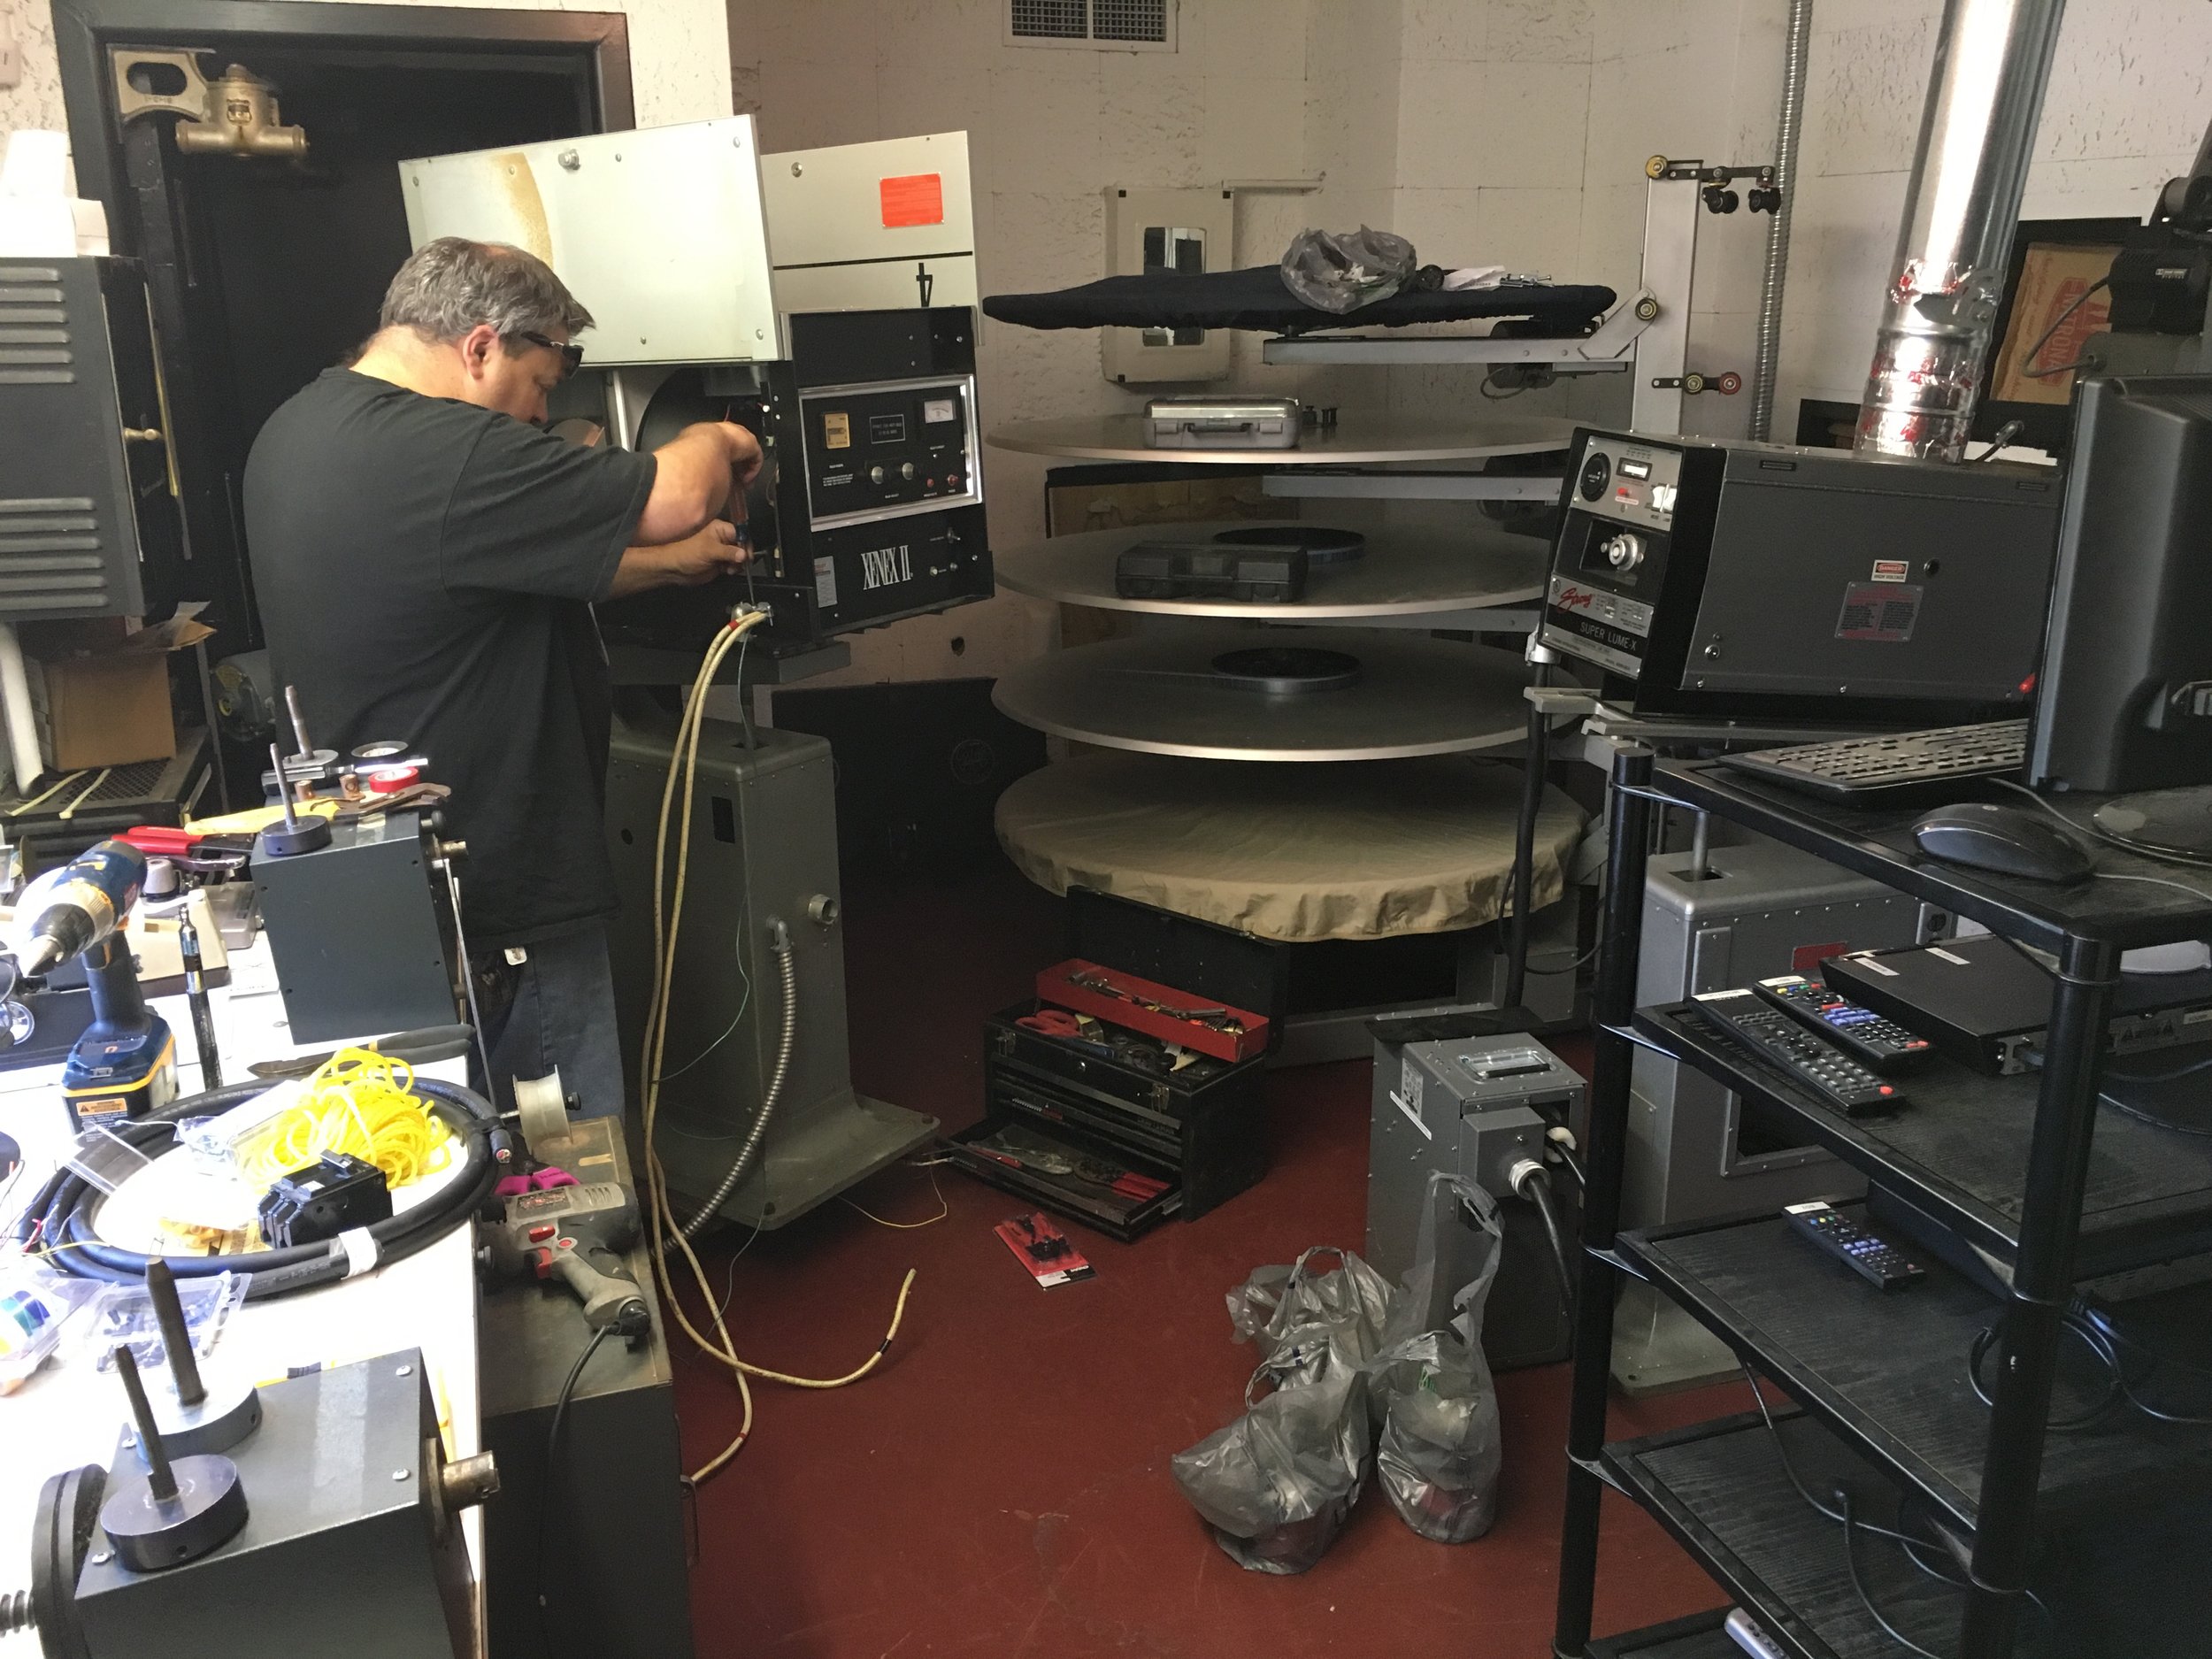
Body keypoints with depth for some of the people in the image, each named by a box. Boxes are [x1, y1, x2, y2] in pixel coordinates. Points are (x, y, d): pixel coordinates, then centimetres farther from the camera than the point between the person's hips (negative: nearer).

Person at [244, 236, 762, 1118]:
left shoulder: (299, 429, 8)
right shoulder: (446, 456, -25)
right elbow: (675, 494, -24)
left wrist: (671, 561, 17)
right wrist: (714, 443, -2)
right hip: (503, 913, -10)